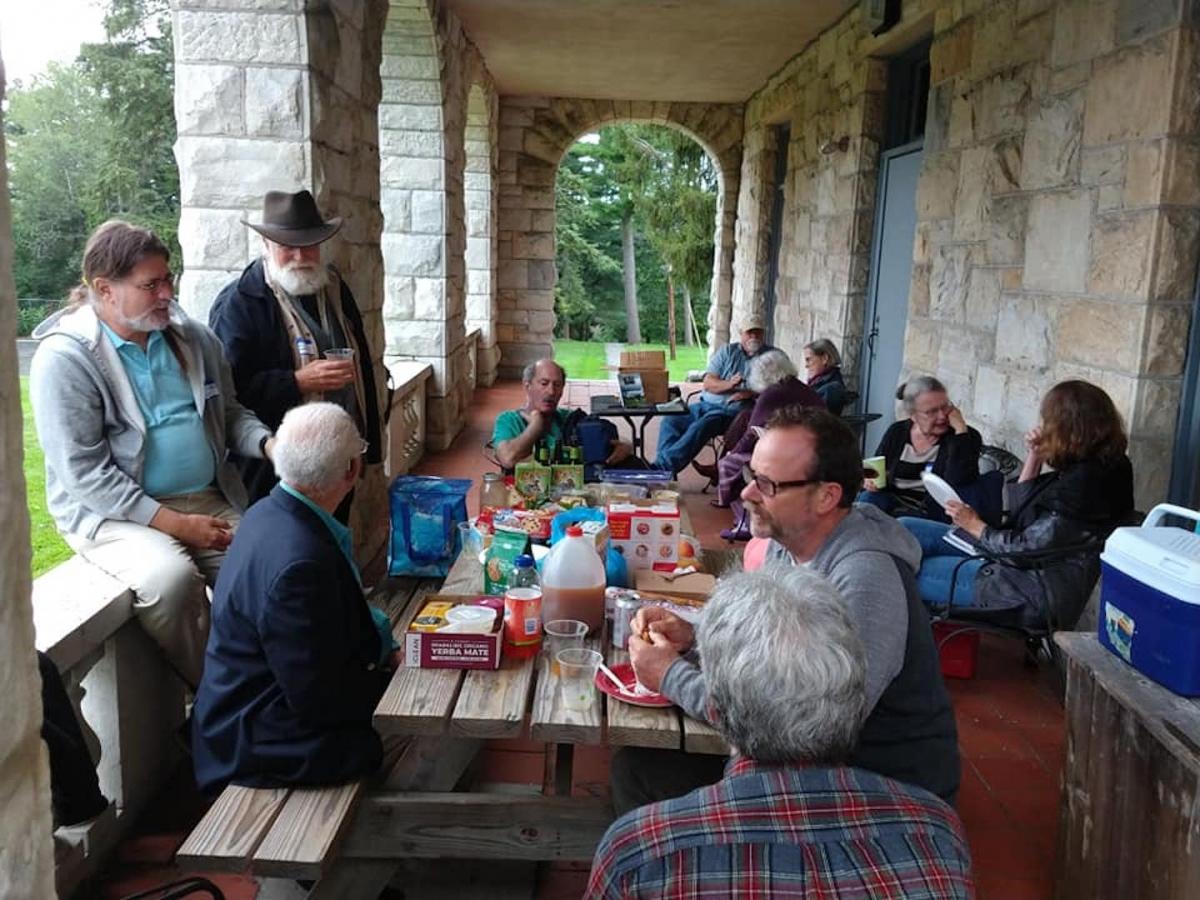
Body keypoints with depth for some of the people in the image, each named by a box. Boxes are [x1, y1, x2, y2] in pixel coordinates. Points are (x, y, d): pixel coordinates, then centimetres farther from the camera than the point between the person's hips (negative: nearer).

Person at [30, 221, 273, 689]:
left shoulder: (194, 338, 8)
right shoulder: (64, 357, -9)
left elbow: (231, 413, 18)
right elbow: (83, 473, -13)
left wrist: (267, 443, -6)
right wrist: (173, 522, -19)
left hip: (209, 501, 5)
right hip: (113, 512, -5)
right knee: (172, 577, -33)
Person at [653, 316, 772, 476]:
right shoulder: (728, 351, 15)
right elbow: (708, 383, 6)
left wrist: (750, 393, -18)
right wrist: (729, 384, -15)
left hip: (733, 409, -5)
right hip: (706, 404, 5)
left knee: (701, 427, -32)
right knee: (670, 420, -18)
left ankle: (661, 467, -35)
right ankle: (666, 466, -25)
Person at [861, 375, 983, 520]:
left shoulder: (968, 437, -5)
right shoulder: (896, 432, 6)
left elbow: (959, 482, -23)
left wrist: (961, 429, -21)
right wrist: (871, 481, -8)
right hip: (894, 505, 4)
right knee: (869, 498, -27)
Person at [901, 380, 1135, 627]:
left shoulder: (1085, 483, -26)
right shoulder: (1079, 468, 3)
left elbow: (1028, 549, -21)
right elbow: (1020, 506, 15)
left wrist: (976, 526, -6)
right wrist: (1034, 456, 3)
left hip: (1036, 592, -10)